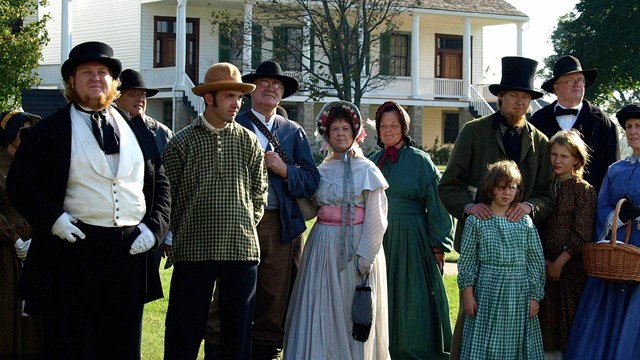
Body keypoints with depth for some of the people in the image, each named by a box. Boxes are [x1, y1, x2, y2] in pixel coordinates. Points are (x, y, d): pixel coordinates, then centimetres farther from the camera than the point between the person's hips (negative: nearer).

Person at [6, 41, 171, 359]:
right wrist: (52, 217, -15)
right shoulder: (49, 130, 4)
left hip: (131, 250, 4)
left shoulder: (137, 131, 15)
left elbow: (161, 184, 16)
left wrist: (154, 227, 1)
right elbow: (19, 183, -1)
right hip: (74, 246, -3)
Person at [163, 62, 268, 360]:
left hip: (242, 249, 2)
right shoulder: (181, 143, 0)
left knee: (238, 334, 8)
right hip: (193, 250, -2)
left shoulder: (249, 142, 6)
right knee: (184, 334, 2)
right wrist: (181, 235, 5)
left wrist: (246, 229, 9)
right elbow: (170, 196, 4)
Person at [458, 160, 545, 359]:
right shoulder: (476, 221, 3)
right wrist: (467, 294, -3)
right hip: (487, 292, -1)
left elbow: (536, 261, 7)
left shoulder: (525, 222, 7)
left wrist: (535, 297, 2)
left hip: (519, 292, 2)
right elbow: (467, 261, 3)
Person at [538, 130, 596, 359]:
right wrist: (541, 260, -2)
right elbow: (537, 228, 10)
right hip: (544, 266, 5)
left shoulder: (584, 190, -4)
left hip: (570, 267, -5)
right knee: (546, 323, 6)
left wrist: (559, 263, -11)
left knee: (567, 321, -1)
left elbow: (582, 235, -9)